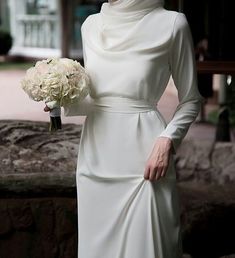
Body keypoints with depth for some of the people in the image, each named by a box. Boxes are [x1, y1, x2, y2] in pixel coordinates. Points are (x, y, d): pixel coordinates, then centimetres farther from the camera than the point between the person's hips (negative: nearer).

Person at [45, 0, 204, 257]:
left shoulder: (171, 23, -7)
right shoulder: (91, 25, 8)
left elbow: (190, 99, 0)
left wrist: (167, 140, -14)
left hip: (141, 158, -5)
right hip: (95, 156, 5)